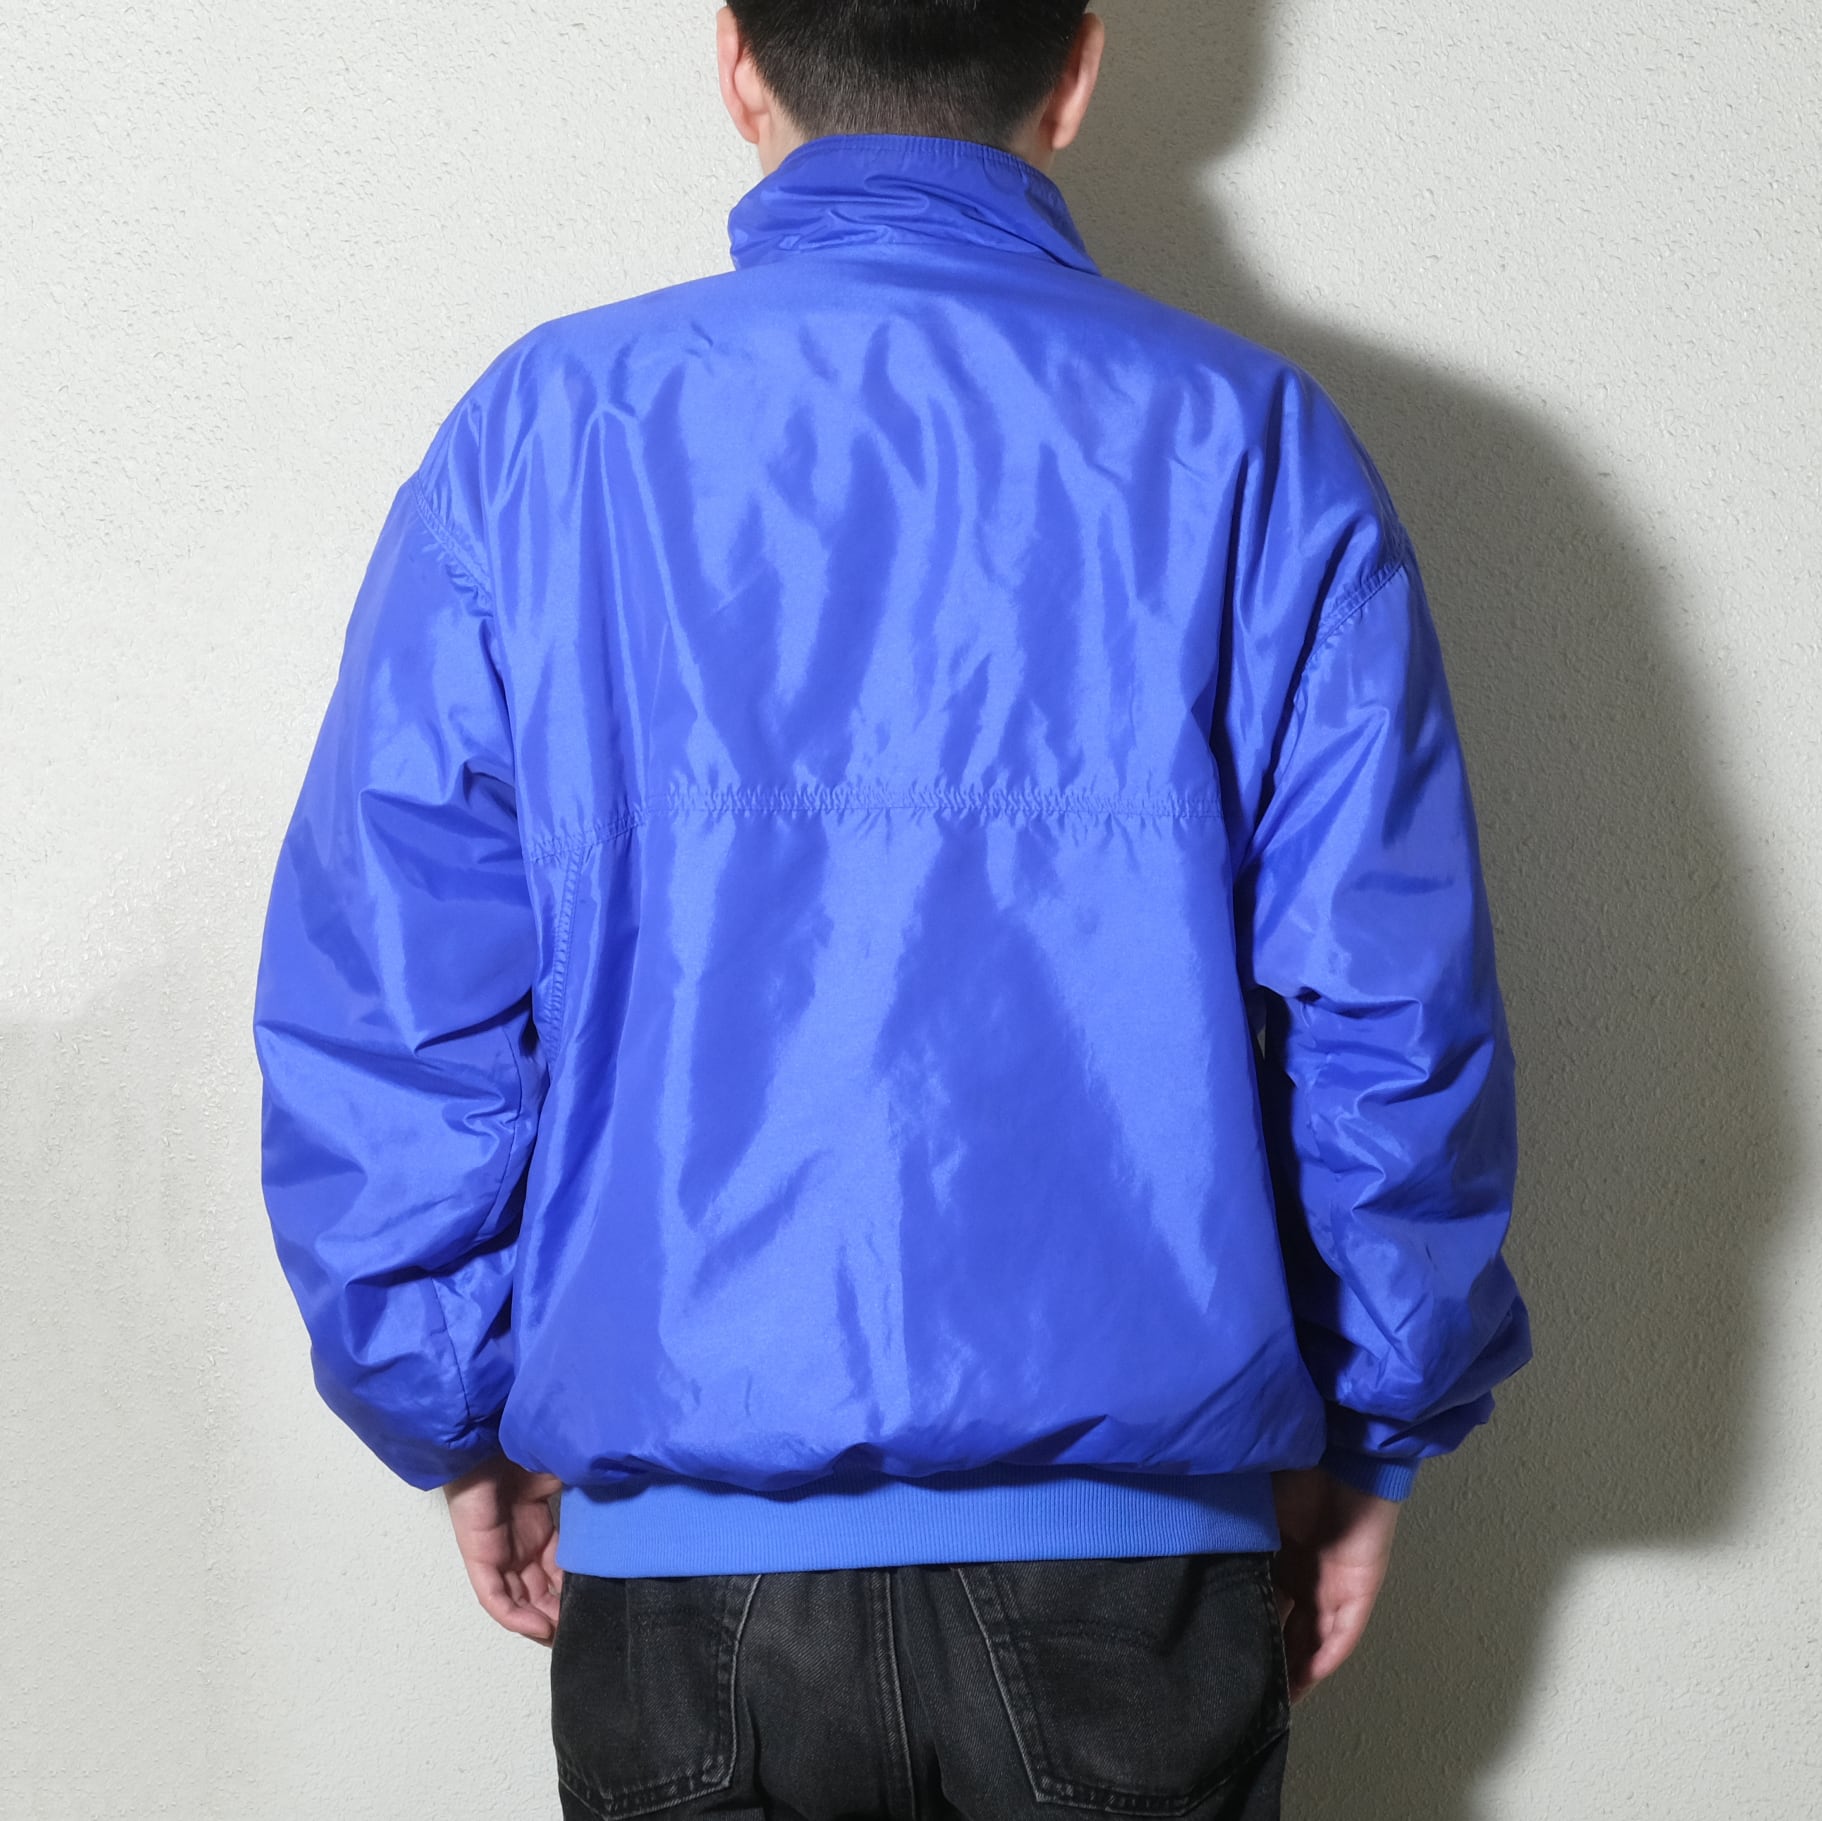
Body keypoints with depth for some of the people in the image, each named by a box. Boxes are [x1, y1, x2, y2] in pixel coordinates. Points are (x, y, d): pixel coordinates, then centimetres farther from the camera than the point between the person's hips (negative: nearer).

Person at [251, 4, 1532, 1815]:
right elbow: (1395, 1026, -4)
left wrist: (464, 1424, 10)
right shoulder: (1252, 448, -4)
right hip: (1134, 1544, 0)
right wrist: (1369, 1439, 9)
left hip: (687, 1549, 0)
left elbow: (378, 1021, -2)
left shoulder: (539, 438, -3)